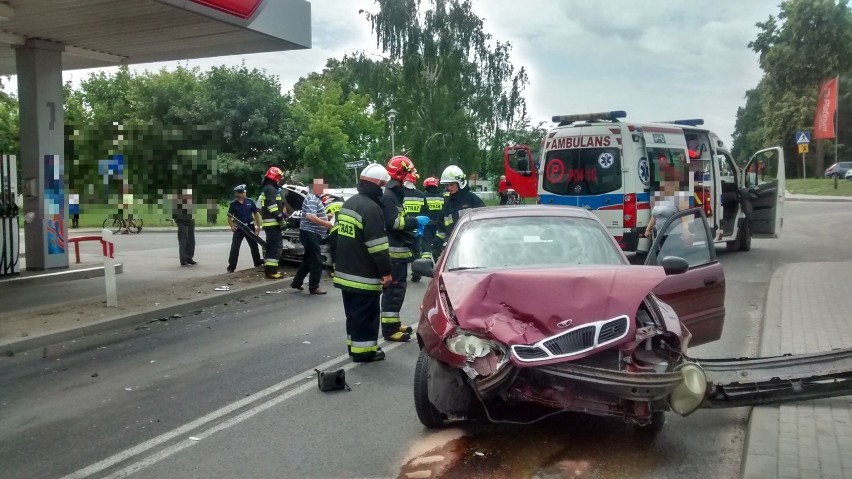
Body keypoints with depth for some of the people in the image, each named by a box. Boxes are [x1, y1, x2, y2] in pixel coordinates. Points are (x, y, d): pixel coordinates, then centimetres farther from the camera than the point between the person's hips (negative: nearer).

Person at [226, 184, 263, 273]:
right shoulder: (233, 204, -3)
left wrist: (258, 226, 3)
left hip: (250, 227, 1)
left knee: (254, 246, 10)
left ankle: (258, 263, 24)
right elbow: (229, 217, -1)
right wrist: (232, 226, -18)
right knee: (234, 248, -5)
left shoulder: (250, 201, 0)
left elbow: (256, 214, 7)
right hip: (239, 228, -1)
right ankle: (231, 267, -1)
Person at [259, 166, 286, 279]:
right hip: (272, 222, -11)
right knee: (276, 245, -13)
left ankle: (269, 269, 21)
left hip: (268, 222, 11)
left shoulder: (266, 189, 23)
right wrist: (280, 218, -21)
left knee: (271, 246, 16)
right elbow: (272, 206, -22)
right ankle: (271, 271, -17)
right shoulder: (271, 189, -12)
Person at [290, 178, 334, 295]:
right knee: (316, 261, -6)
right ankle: (314, 287, 1)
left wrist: (326, 216, 15)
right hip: (310, 233, -11)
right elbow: (310, 216, -27)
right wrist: (326, 223, -23)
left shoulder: (315, 198, 17)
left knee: (308, 260, 18)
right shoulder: (312, 199, -17)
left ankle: (296, 282, 25)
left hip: (312, 234, 11)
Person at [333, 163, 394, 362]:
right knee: (366, 314, 0)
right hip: (364, 276, -9)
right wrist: (386, 271, -16)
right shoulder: (371, 208, -19)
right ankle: (363, 351, 5)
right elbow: (378, 245, -22)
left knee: (353, 313, 19)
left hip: (345, 272, 9)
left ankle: (353, 345, 28)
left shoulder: (348, 203, 12)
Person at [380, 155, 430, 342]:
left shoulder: (395, 194, 18)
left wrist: (413, 230, 13)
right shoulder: (388, 195, -15)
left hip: (399, 250, 11)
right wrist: (415, 221, -15)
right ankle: (389, 329, -9)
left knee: (398, 288, 16)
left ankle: (394, 323, 25)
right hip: (393, 251, -11)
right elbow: (393, 222, -24)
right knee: (394, 289, -10)